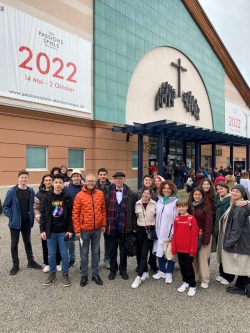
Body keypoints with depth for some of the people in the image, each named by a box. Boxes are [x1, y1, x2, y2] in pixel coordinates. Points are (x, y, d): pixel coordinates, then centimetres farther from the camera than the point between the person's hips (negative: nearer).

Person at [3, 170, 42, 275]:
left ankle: (31, 261, 29)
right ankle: (15, 265, 24)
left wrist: (32, 217, 0)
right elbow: (5, 206, -5)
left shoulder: (31, 191, -1)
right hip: (15, 222, -2)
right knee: (14, 244, 9)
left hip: (27, 222, 3)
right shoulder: (12, 191, -11)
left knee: (27, 242, 16)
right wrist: (11, 216, -13)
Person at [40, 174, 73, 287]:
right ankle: (52, 273, 31)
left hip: (63, 231, -1)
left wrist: (70, 230, -7)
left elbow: (70, 215, -3)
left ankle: (65, 274, 25)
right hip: (50, 231, 1)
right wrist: (42, 230, -3)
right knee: (51, 254, 13)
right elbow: (43, 214, 1)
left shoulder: (67, 197, -4)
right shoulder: (47, 197, -2)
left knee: (64, 254, 8)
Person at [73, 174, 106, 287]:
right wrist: (77, 229, -8)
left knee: (95, 252, 15)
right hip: (85, 229, -2)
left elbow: (103, 210, 7)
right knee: (85, 253, 12)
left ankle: (95, 274, 30)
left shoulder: (100, 194, -1)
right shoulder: (79, 195, -9)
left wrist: (103, 224, 6)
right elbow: (75, 214, -8)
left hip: (97, 229, 3)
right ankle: (84, 275, 28)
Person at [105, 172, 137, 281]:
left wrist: (133, 226, -2)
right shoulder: (108, 191, -2)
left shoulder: (130, 194, -2)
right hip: (111, 225, 0)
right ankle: (113, 270, 30)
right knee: (112, 249, 13)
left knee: (123, 249, 14)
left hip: (124, 226, 0)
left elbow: (133, 211, -1)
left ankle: (123, 270, 31)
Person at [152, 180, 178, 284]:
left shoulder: (175, 201, -12)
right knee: (159, 252, 13)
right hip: (159, 233, 5)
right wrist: (156, 231, 9)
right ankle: (162, 271, 33)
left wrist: (171, 235, -12)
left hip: (169, 234, -5)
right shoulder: (159, 201, 7)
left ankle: (169, 273, 27)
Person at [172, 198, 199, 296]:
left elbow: (194, 235, -12)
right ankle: (185, 282, 33)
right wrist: (174, 248, 4)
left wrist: (193, 249, -13)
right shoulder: (176, 219, 2)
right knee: (182, 266, 15)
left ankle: (192, 286, 21)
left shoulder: (191, 219, -12)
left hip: (188, 249, -5)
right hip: (179, 248, 5)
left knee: (189, 267, 5)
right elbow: (175, 234, 5)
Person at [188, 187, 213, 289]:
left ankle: (205, 280, 13)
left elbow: (208, 224, -11)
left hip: (203, 236, -5)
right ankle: (194, 277, 24)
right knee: (193, 257, 10)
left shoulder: (206, 207, -8)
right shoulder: (190, 206, 8)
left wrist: (206, 239, -15)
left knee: (202, 258, 0)